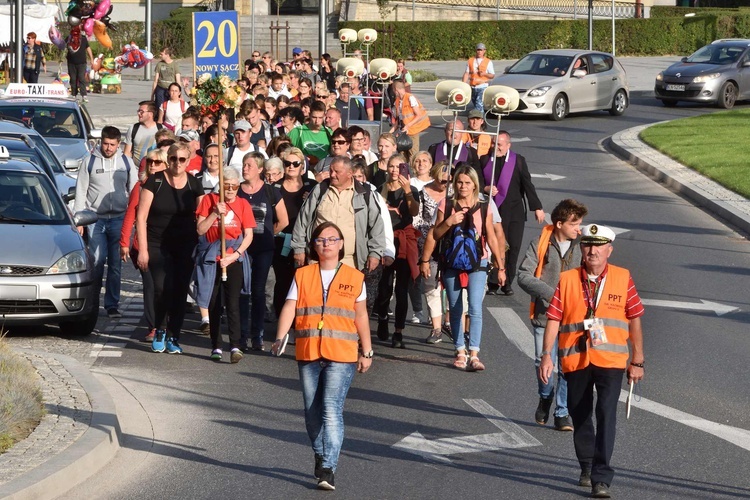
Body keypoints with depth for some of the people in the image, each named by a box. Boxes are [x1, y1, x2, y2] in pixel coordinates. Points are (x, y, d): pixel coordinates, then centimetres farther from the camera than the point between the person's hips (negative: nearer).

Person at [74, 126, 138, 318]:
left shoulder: (126, 162, 7)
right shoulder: (89, 162, 2)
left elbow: (134, 190, 12)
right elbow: (80, 192, 4)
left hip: (119, 218, 2)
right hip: (96, 218, -1)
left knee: (115, 263, 2)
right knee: (97, 260, -8)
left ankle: (112, 304, 7)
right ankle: (92, 302, 3)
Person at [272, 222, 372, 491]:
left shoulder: (354, 278, 6)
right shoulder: (302, 275, 8)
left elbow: (361, 317, 11)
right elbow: (289, 307, -2)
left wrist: (366, 352, 12)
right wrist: (280, 337, -17)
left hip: (341, 355, -3)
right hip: (308, 354, 3)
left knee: (331, 410, -14)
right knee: (312, 413, 10)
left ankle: (327, 469, -17)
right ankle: (321, 456, 29)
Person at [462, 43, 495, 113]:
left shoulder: (488, 62, 3)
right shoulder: (471, 60, 13)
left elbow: (492, 75, 4)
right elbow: (466, 73, 10)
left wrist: (484, 74, -16)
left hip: (482, 87, -5)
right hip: (473, 87, 5)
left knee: (479, 105, -18)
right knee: (475, 104, 12)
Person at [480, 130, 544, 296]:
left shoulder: (518, 160, 2)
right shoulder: (485, 160, 5)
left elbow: (527, 184, 3)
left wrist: (537, 207, 1)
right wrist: (485, 189, -11)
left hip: (514, 212, 0)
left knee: (513, 248, -2)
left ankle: (507, 283, 8)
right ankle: (493, 283, 6)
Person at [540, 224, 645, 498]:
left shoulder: (623, 279, 2)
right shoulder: (567, 280, 3)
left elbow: (634, 320, 5)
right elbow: (553, 319, 2)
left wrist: (637, 361, 5)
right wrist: (547, 355, -6)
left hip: (611, 360, -2)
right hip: (575, 360, 2)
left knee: (606, 414, -15)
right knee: (579, 415, 13)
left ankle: (602, 478, -14)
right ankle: (586, 467, 34)